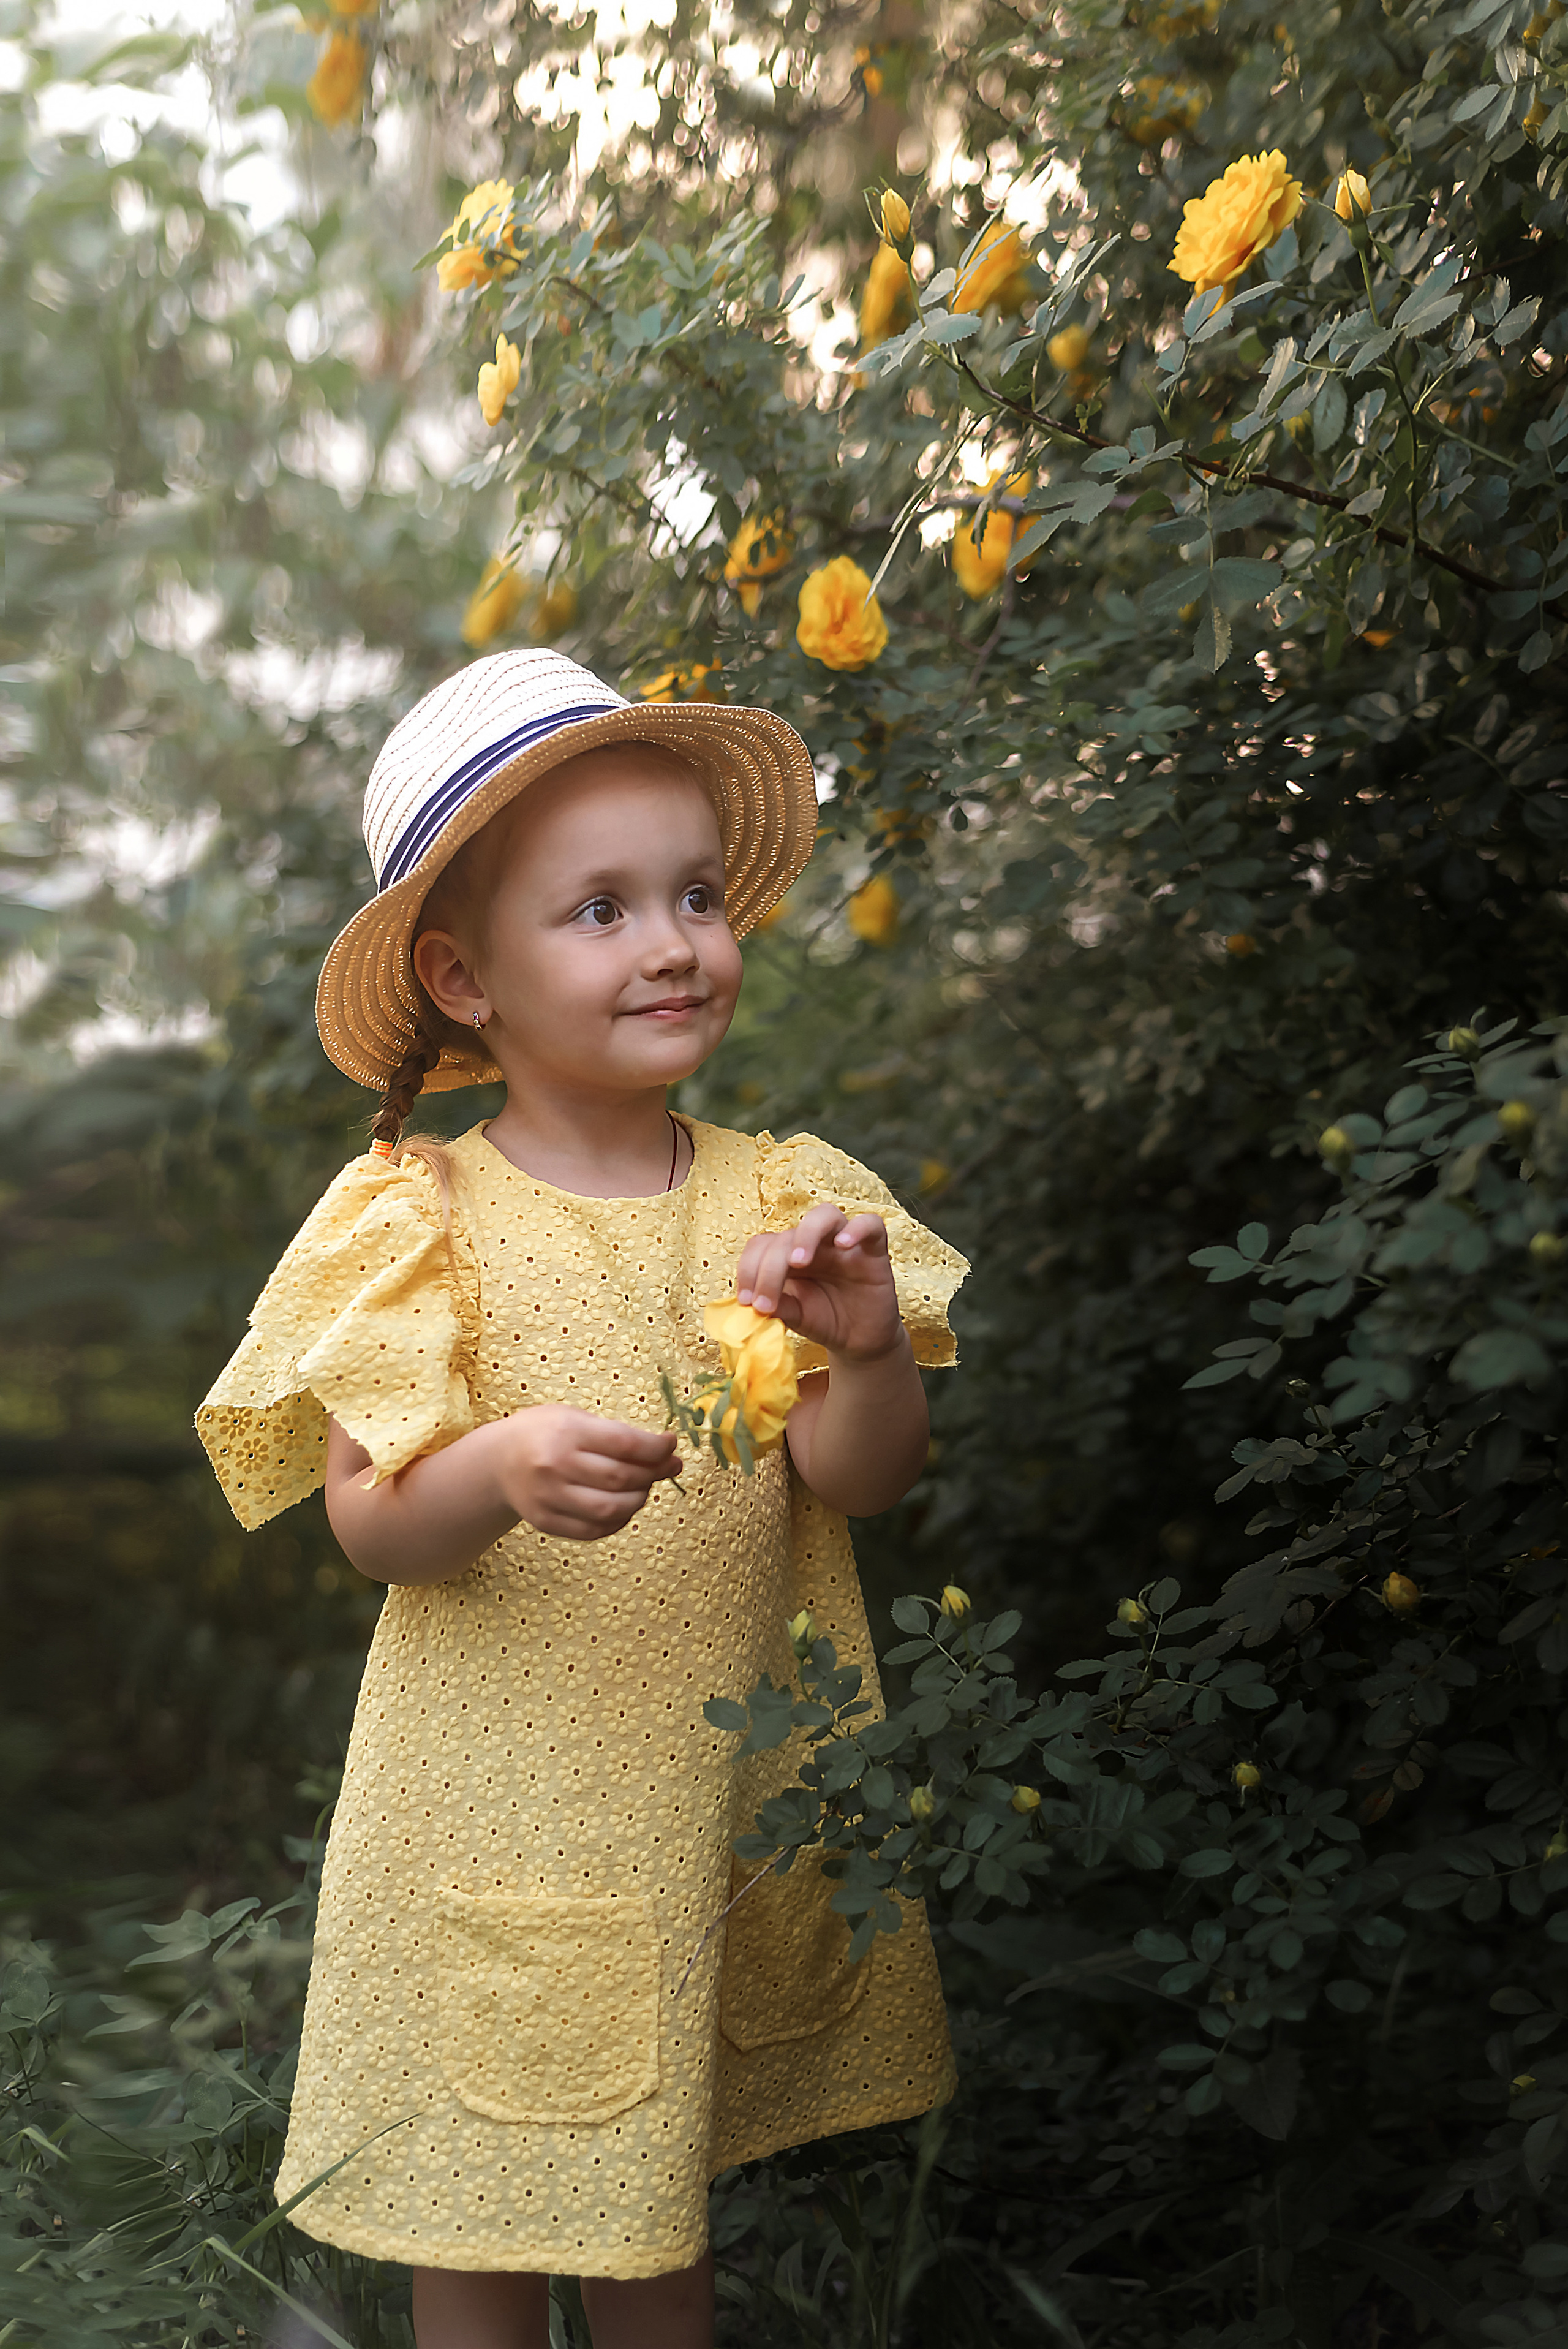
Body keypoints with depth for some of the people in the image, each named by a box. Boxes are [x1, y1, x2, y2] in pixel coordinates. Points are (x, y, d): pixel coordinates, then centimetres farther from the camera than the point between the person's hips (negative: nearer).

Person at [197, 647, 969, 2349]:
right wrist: (498, 1475, -33)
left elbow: (864, 1485, -3)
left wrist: (868, 1354, -24)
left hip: (720, 1791, 3)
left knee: (662, 2170, 17)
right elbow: (370, 1526, -12)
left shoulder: (780, 1198, 0)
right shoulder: (419, 1227, -9)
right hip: (502, 1807, -2)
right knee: (486, 2212, 10)